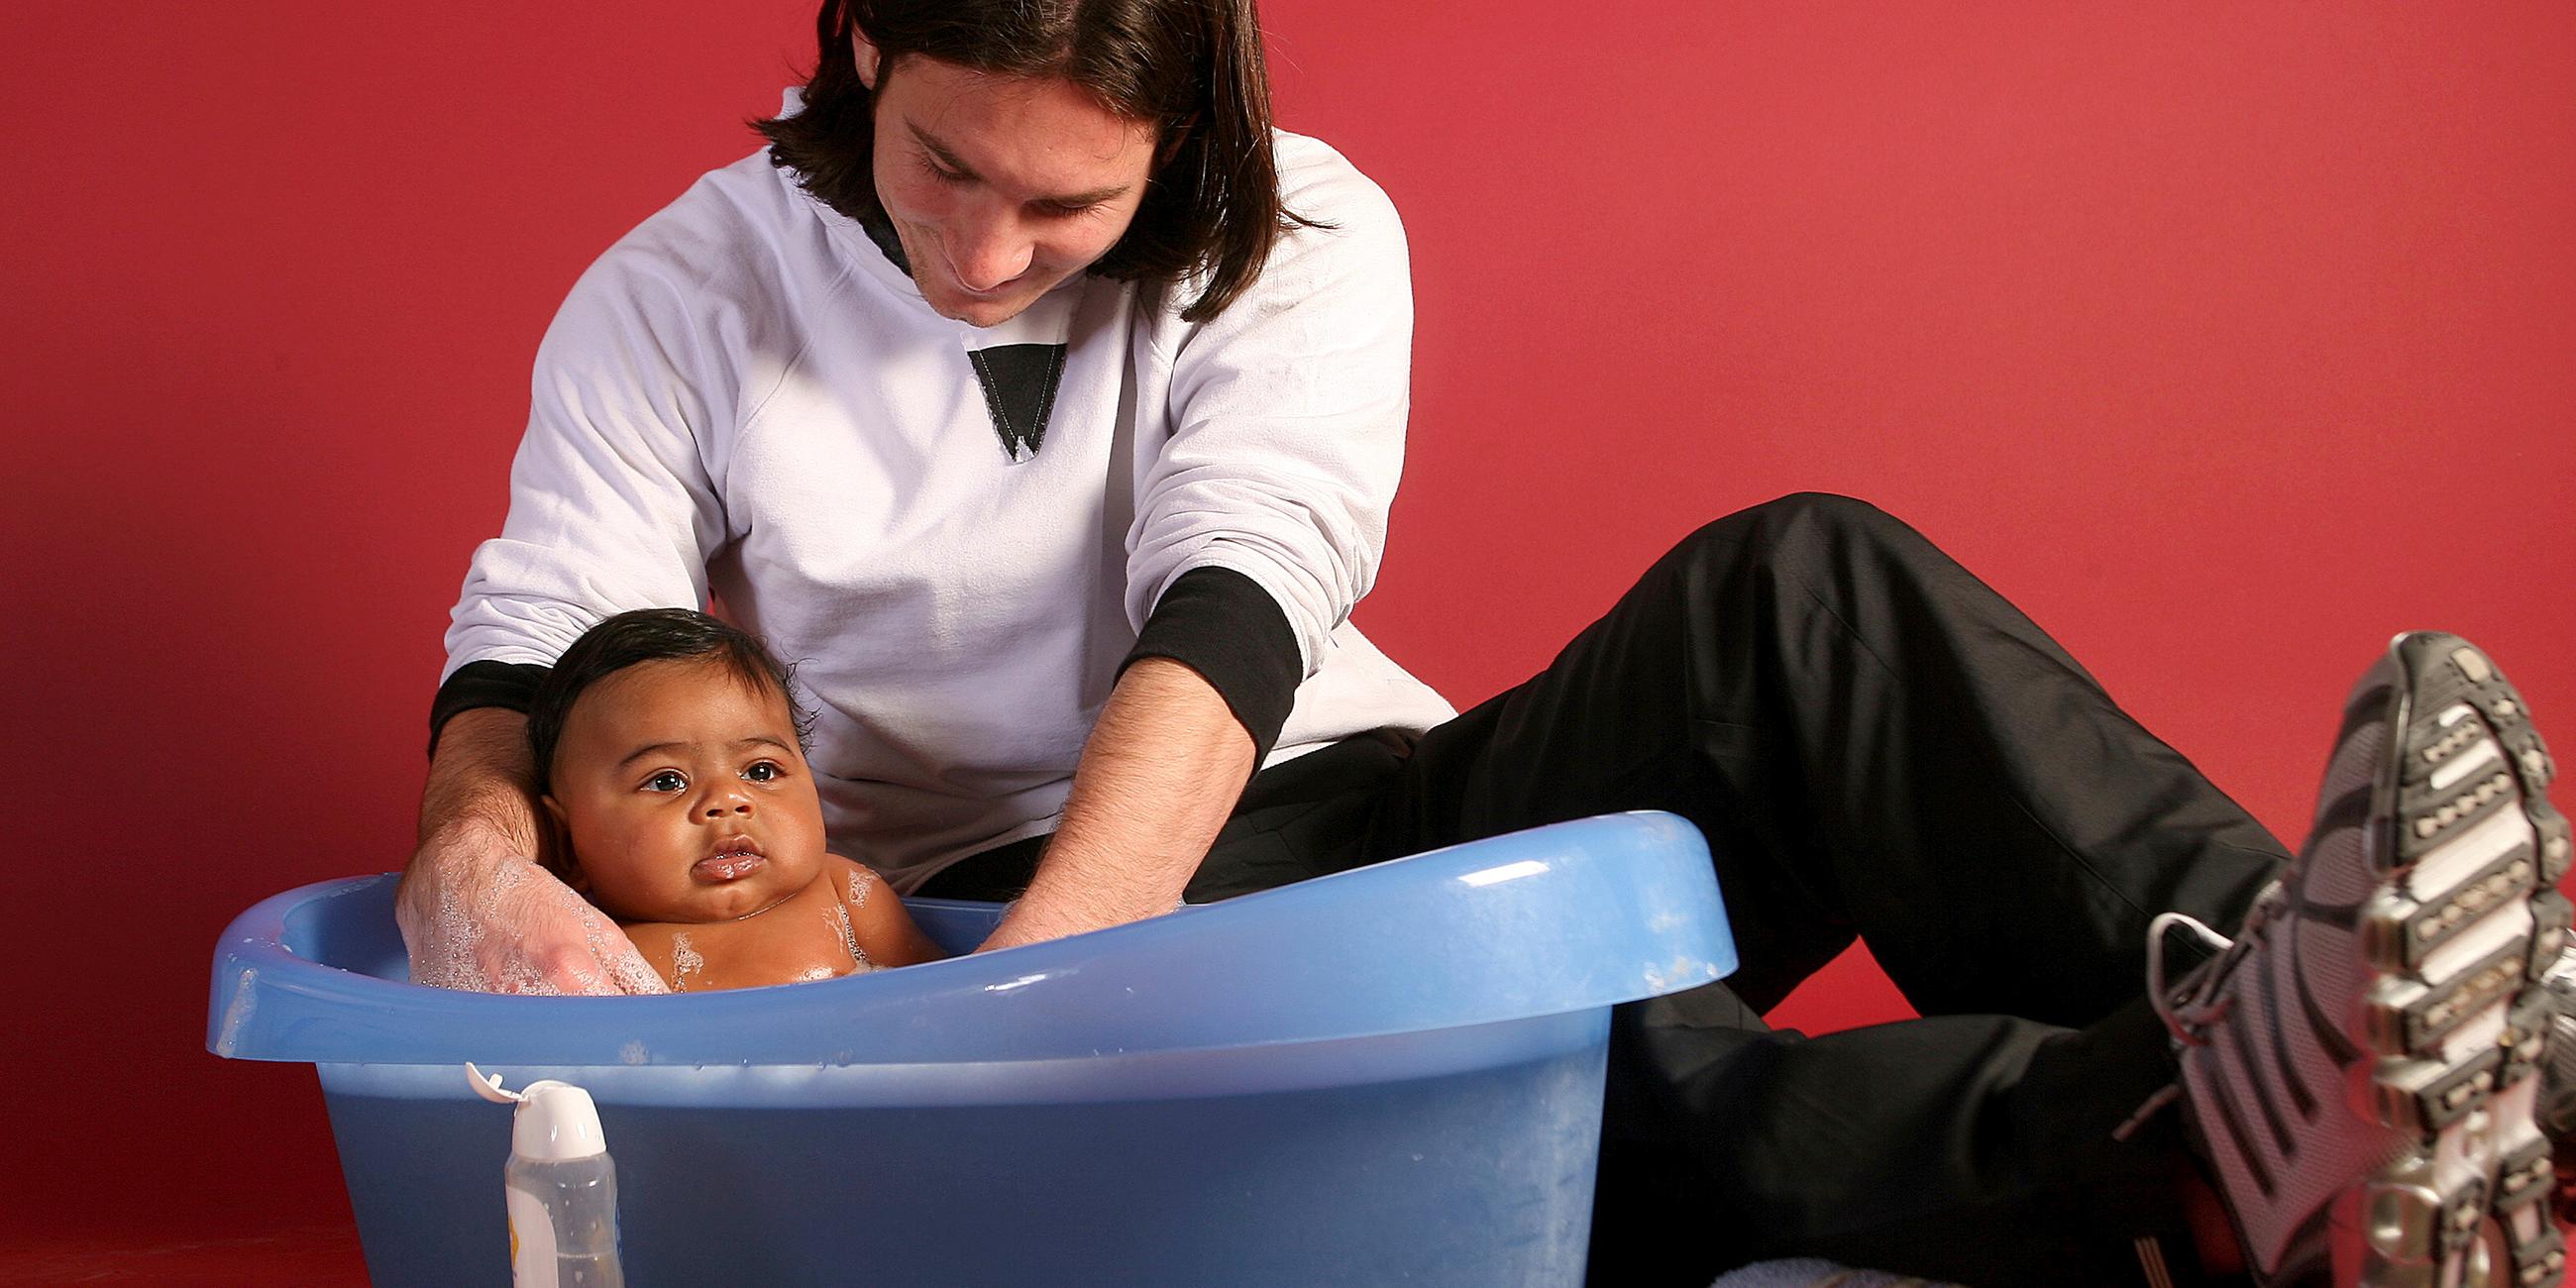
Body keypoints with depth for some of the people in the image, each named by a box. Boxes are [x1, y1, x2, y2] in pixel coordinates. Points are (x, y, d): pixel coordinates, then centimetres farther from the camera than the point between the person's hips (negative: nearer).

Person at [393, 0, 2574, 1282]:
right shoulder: (678, 305, 1)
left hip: (1318, 800, 3)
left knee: (1792, 594, -25)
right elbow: (537, 655, -5)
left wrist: (1041, 962, -33)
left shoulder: (1303, 237, -1)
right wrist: (478, 856, -31)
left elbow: (1231, 614, -16)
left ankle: (2276, 1002, -49)